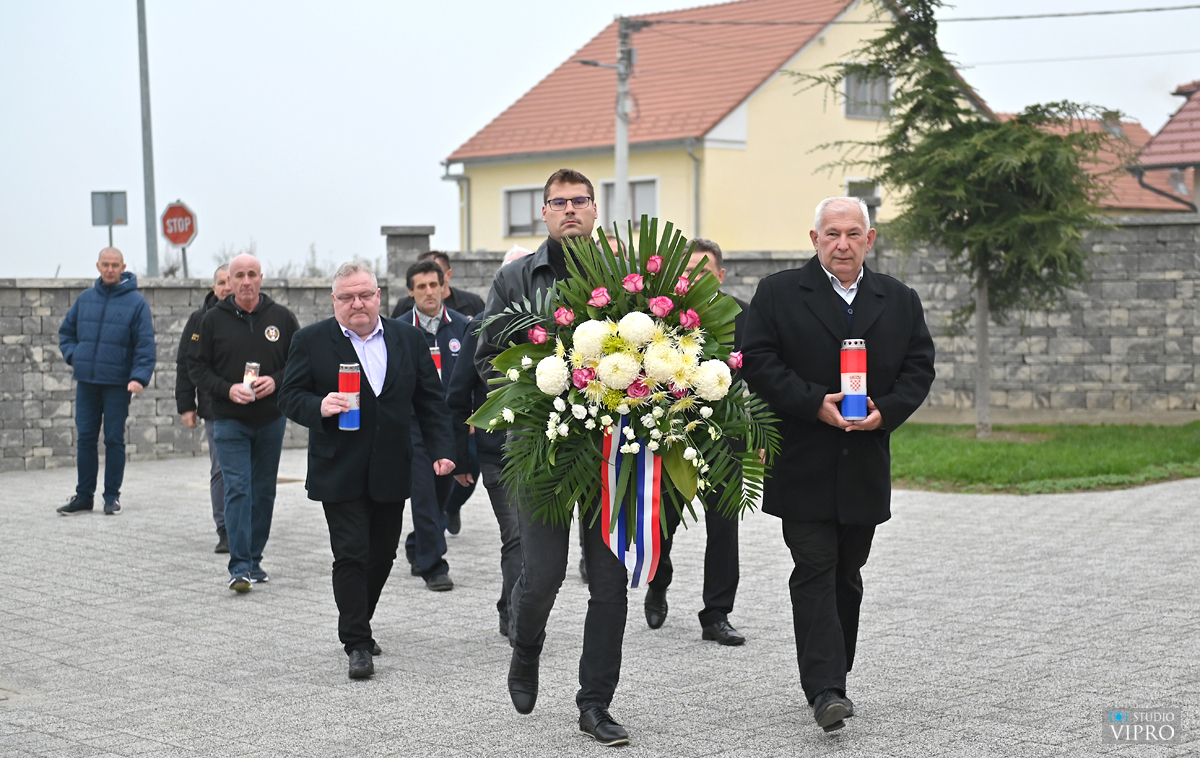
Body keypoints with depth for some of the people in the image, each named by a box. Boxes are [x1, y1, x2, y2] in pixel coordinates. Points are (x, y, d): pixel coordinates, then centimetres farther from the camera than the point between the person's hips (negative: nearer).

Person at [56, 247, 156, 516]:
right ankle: (84, 495, 15)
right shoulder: (85, 299, 9)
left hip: (118, 383, -4)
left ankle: (112, 496, 12)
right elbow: (66, 331, 21)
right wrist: (73, 356, 3)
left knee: (114, 439, 2)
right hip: (86, 381, 4)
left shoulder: (136, 302, -3)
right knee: (85, 438, 7)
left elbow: (145, 343, -8)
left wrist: (139, 377, -18)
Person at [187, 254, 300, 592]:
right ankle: (240, 567, -11)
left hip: (271, 420, 3)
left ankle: (254, 560, 22)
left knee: (264, 492, 10)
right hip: (229, 421, -3)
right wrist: (227, 389, -14)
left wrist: (276, 381, -12)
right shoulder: (213, 320, -1)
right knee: (238, 490, -10)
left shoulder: (281, 318, 3)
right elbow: (197, 367, 2)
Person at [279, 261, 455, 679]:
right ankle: (357, 644, -1)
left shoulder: (408, 338, 7)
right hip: (340, 472, -3)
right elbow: (289, 397, -1)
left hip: (391, 472, 4)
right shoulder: (311, 341, -1)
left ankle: (357, 626, 30)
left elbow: (431, 400, 10)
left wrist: (441, 450, 0)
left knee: (382, 555, 11)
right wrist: (319, 407, -22)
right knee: (351, 555, -8)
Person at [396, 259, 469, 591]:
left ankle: (418, 548, 34)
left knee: (442, 491, 13)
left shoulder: (461, 326, 3)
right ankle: (433, 566, -1)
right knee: (424, 495, -6)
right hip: (413, 424, -3)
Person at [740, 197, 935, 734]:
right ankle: (824, 690, -11)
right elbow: (759, 362, -7)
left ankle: (832, 679, 24)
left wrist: (885, 410, -11)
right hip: (803, 467, -4)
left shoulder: (900, 301, 10)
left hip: (865, 464, 4)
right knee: (815, 571, -9)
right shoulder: (778, 294, -1)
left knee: (847, 575, 12)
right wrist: (815, 403, -17)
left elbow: (919, 367, 8)